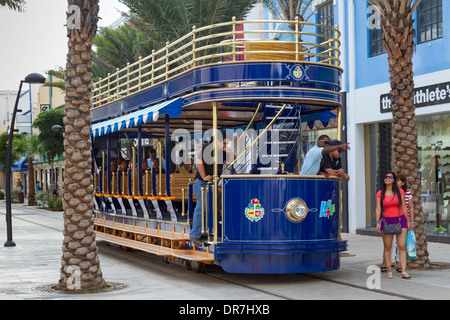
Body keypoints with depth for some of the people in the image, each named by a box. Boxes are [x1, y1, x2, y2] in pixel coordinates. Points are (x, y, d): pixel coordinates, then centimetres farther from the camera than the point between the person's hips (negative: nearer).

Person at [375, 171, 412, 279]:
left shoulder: (400, 192, 2)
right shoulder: (380, 194, 1)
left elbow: (404, 207, 6)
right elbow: (378, 209, -2)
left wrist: (407, 221, 6)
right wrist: (377, 222, -12)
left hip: (400, 221, 0)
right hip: (387, 222, 0)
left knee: (402, 247, -6)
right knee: (387, 247, 3)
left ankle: (404, 272, -8)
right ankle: (389, 272, 10)